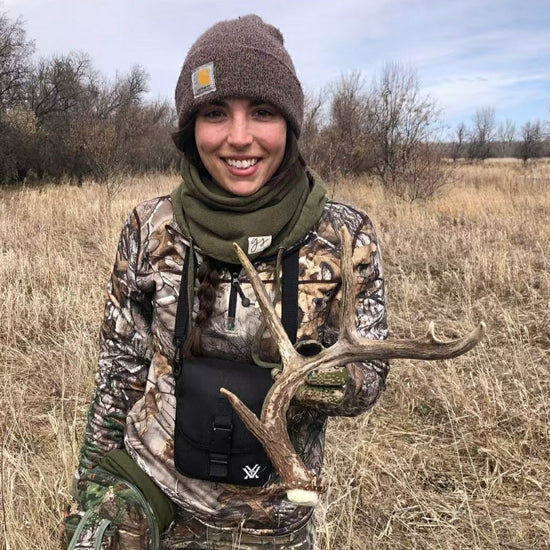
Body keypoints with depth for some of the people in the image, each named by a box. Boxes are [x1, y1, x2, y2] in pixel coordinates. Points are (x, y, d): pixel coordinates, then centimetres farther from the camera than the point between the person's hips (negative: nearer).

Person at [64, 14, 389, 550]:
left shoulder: (344, 235, -13)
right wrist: (91, 500, 2)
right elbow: (118, 374, -1)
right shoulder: (150, 229, -10)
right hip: (144, 503, 0)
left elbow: (366, 379, -8)